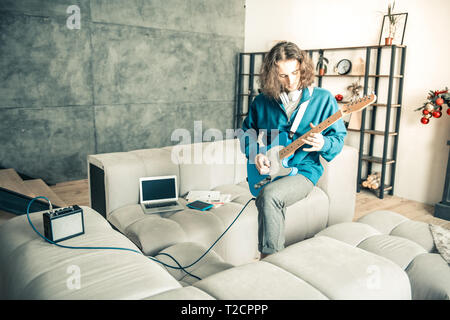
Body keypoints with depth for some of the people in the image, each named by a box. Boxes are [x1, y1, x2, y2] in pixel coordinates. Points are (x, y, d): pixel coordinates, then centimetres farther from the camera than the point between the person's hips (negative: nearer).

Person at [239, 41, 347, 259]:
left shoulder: (323, 99, -2)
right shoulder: (262, 101, 5)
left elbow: (339, 139, 2)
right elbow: (247, 132, 18)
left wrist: (323, 144, -22)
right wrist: (254, 155, -1)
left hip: (303, 170, -2)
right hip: (267, 170, 3)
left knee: (270, 195, -31)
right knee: (272, 203, -27)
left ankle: (268, 257, -15)